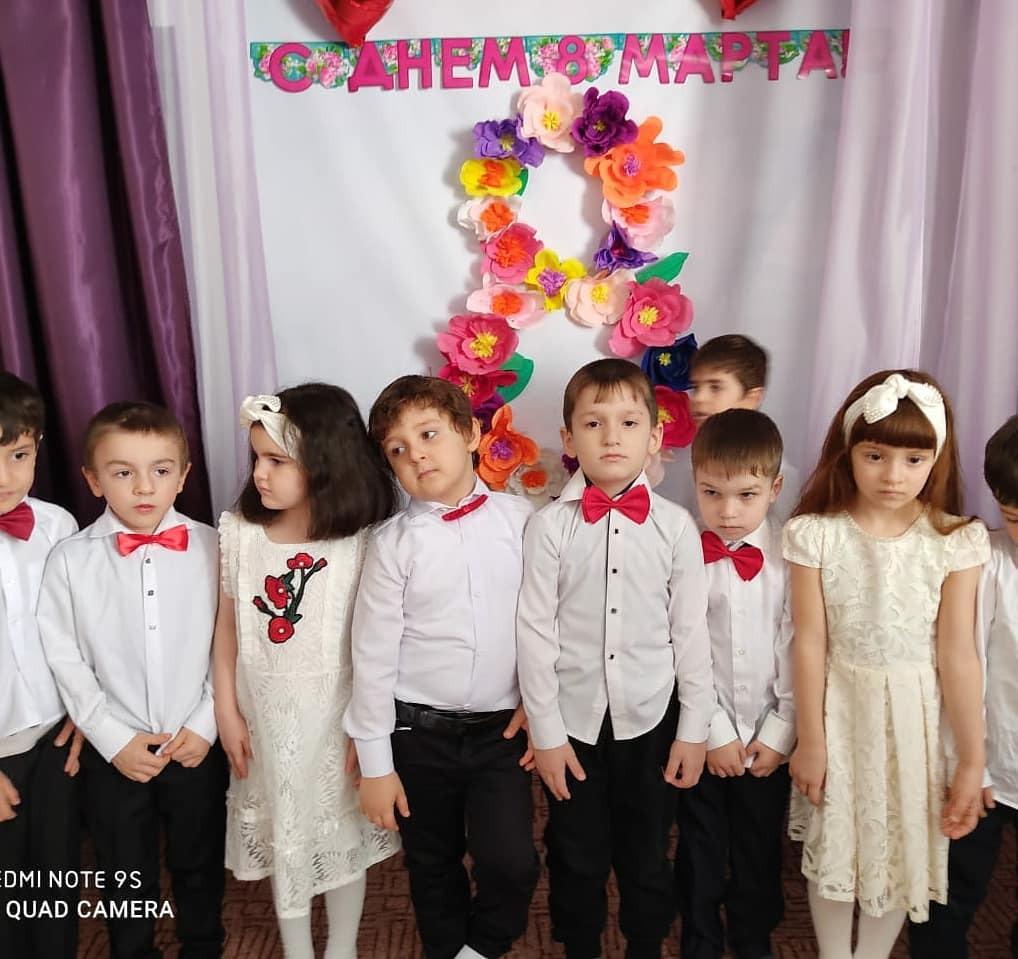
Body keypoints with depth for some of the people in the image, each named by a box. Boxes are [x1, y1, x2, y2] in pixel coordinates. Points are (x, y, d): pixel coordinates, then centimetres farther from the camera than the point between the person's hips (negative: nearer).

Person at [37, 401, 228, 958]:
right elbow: (65, 660, -6)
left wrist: (205, 724, -9)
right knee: (127, 881, 19)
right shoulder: (69, 560, -9)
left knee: (200, 870, 21)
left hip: (198, 747, 1)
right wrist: (115, 740, -9)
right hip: (113, 754, 0)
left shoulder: (210, 548, -9)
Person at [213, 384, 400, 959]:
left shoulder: (362, 543, -18)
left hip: (335, 718, -2)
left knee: (343, 835, 18)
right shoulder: (238, 531, -8)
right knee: (283, 838, 20)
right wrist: (227, 711, 3)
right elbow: (228, 626, 1)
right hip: (266, 718, 3)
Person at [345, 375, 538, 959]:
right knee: (434, 869, 16)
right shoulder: (395, 543, -9)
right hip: (419, 732, 0)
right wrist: (375, 763, -3)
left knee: (512, 864, -7)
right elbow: (373, 653, -6)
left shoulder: (522, 520, -6)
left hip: (501, 728, 0)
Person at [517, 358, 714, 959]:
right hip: (575, 720, 0)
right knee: (577, 858, 16)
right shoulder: (550, 527, -10)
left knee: (647, 857, 18)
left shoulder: (675, 526, -7)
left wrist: (694, 730, 1)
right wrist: (546, 733, -5)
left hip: (652, 720, 1)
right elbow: (535, 634, -6)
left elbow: (692, 632, -2)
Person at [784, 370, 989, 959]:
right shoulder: (815, 534, -13)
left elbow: (958, 656, -8)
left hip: (915, 716, 1)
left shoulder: (956, 542, -11)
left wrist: (972, 761, -4)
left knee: (902, 850, 16)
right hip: (839, 710, 0)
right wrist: (809, 740, -3)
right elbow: (810, 644, -9)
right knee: (832, 845, 15)